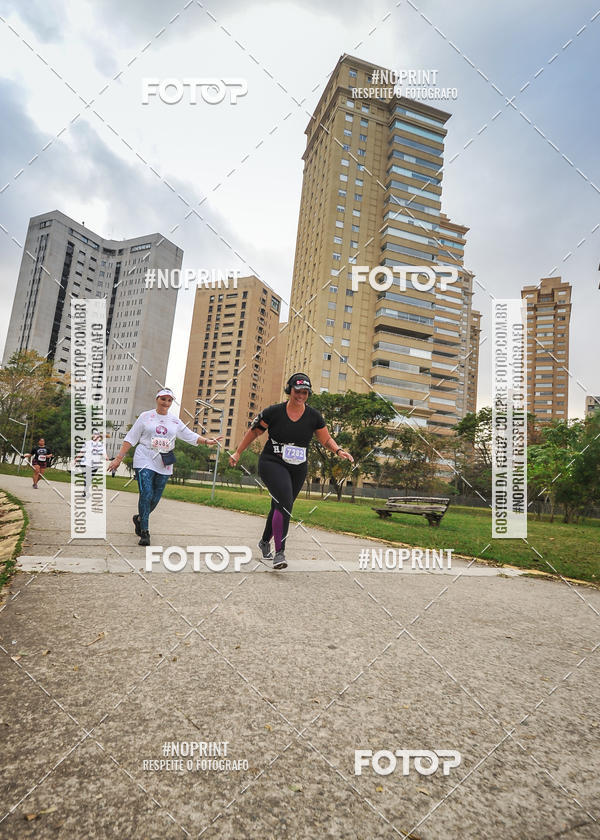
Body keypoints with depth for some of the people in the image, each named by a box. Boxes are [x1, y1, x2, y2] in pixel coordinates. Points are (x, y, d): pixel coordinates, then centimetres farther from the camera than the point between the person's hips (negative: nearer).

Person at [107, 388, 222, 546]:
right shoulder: (145, 416, 4)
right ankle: (144, 532, -3)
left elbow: (190, 435, 11)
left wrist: (206, 440, -6)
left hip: (164, 464, 3)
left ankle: (139, 519, 34)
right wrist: (119, 458, -1)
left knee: (155, 498, 5)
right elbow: (130, 438, 4)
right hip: (145, 460, -3)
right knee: (146, 495, -13)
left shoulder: (175, 421, 13)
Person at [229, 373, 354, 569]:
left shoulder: (313, 416, 1)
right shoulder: (274, 412, -6)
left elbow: (326, 439, 10)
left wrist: (339, 450, -9)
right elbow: (254, 431, 4)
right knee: (285, 503, -23)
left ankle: (265, 541, 39)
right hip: (272, 464, -4)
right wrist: (238, 452, 5)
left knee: (280, 508, 13)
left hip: (298, 469, 4)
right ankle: (279, 552, -19)